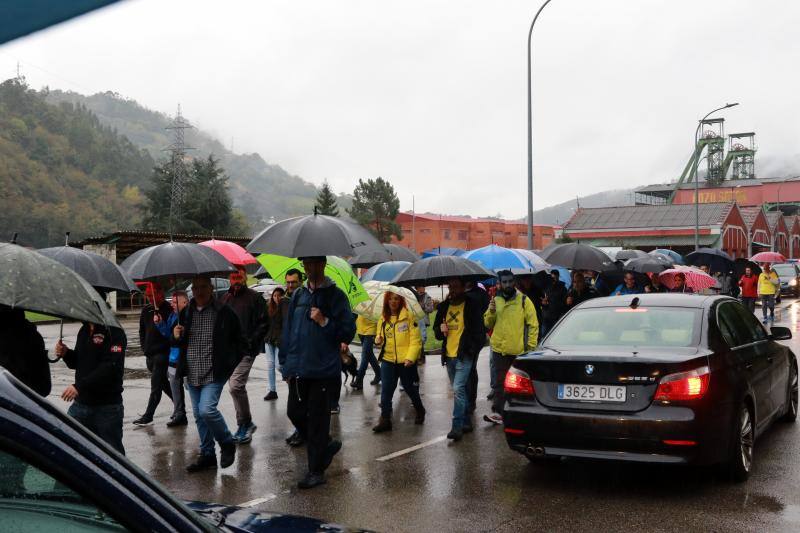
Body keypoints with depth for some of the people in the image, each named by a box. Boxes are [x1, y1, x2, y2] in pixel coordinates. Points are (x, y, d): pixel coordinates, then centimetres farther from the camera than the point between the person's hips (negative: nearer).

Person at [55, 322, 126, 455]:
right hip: (80, 403, 7)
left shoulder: (114, 332, -13)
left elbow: (111, 368, -24)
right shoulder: (84, 330, 11)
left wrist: (79, 386, -29)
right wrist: (65, 353, 0)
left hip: (107, 407, -7)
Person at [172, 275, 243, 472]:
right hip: (192, 374, 6)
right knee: (199, 415, 11)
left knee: (207, 409, -19)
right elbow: (180, 344, 19)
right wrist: (176, 337, -4)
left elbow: (240, 342, 3)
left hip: (214, 373, -6)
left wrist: (230, 364, -4)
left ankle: (227, 444, 5)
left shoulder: (224, 313, -6)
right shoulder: (186, 313, 9)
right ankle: (207, 455, 23)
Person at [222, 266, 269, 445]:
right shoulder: (225, 298, 14)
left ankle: (244, 424, -3)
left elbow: (264, 323, -5)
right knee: (237, 387, 11)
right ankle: (245, 424, 23)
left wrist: (251, 341, -13)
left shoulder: (255, 298, -3)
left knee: (236, 386, -17)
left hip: (245, 350, -6)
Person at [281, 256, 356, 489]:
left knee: (317, 418, 0)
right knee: (295, 412, 7)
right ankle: (327, 445, 30)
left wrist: (324, 322, -17)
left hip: (324, 369, -5)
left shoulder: (335, 295, -2)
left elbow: (348, 332, -5)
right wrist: (286, 364, 12)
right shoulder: (298, 295, 11)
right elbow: (288, 330, 15)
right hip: (299, 369, 5)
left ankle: (316, 470, 11)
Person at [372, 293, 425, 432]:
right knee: (386, 391, -2)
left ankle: (420, 412, 35)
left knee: (410, 389, 10)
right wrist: (378, 341, -6)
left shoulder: (409, 316, -8)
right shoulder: (383, 319, 7)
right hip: (388, 360, 4)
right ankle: (385, 420, 4)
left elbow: (416, 339, -11)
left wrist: (410, 357, -20)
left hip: (406, 362, -4)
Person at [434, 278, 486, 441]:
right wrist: (440, 329, -4)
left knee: (458, 389, -15)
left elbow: (479, 331, -4)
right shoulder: (444, 307, 11)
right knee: (459, 390, 14)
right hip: (449, 355, 6)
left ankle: (457, 427, -13)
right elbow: (436, 330, 19)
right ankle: (466, 422, 25)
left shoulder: (472, 305, -4)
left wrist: (473, 350, -13)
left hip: (464, 355, -6)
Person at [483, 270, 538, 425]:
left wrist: (531, 346, -11)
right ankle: (497, 412, 1)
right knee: (499, 382, 0)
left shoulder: (524, 300, -3)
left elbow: (533, 324, -4)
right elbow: (488, 324, 10)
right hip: (500, 349, 2)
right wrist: (491, 312, -9)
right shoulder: (495, 301, 8)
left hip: (520, 350, -2)